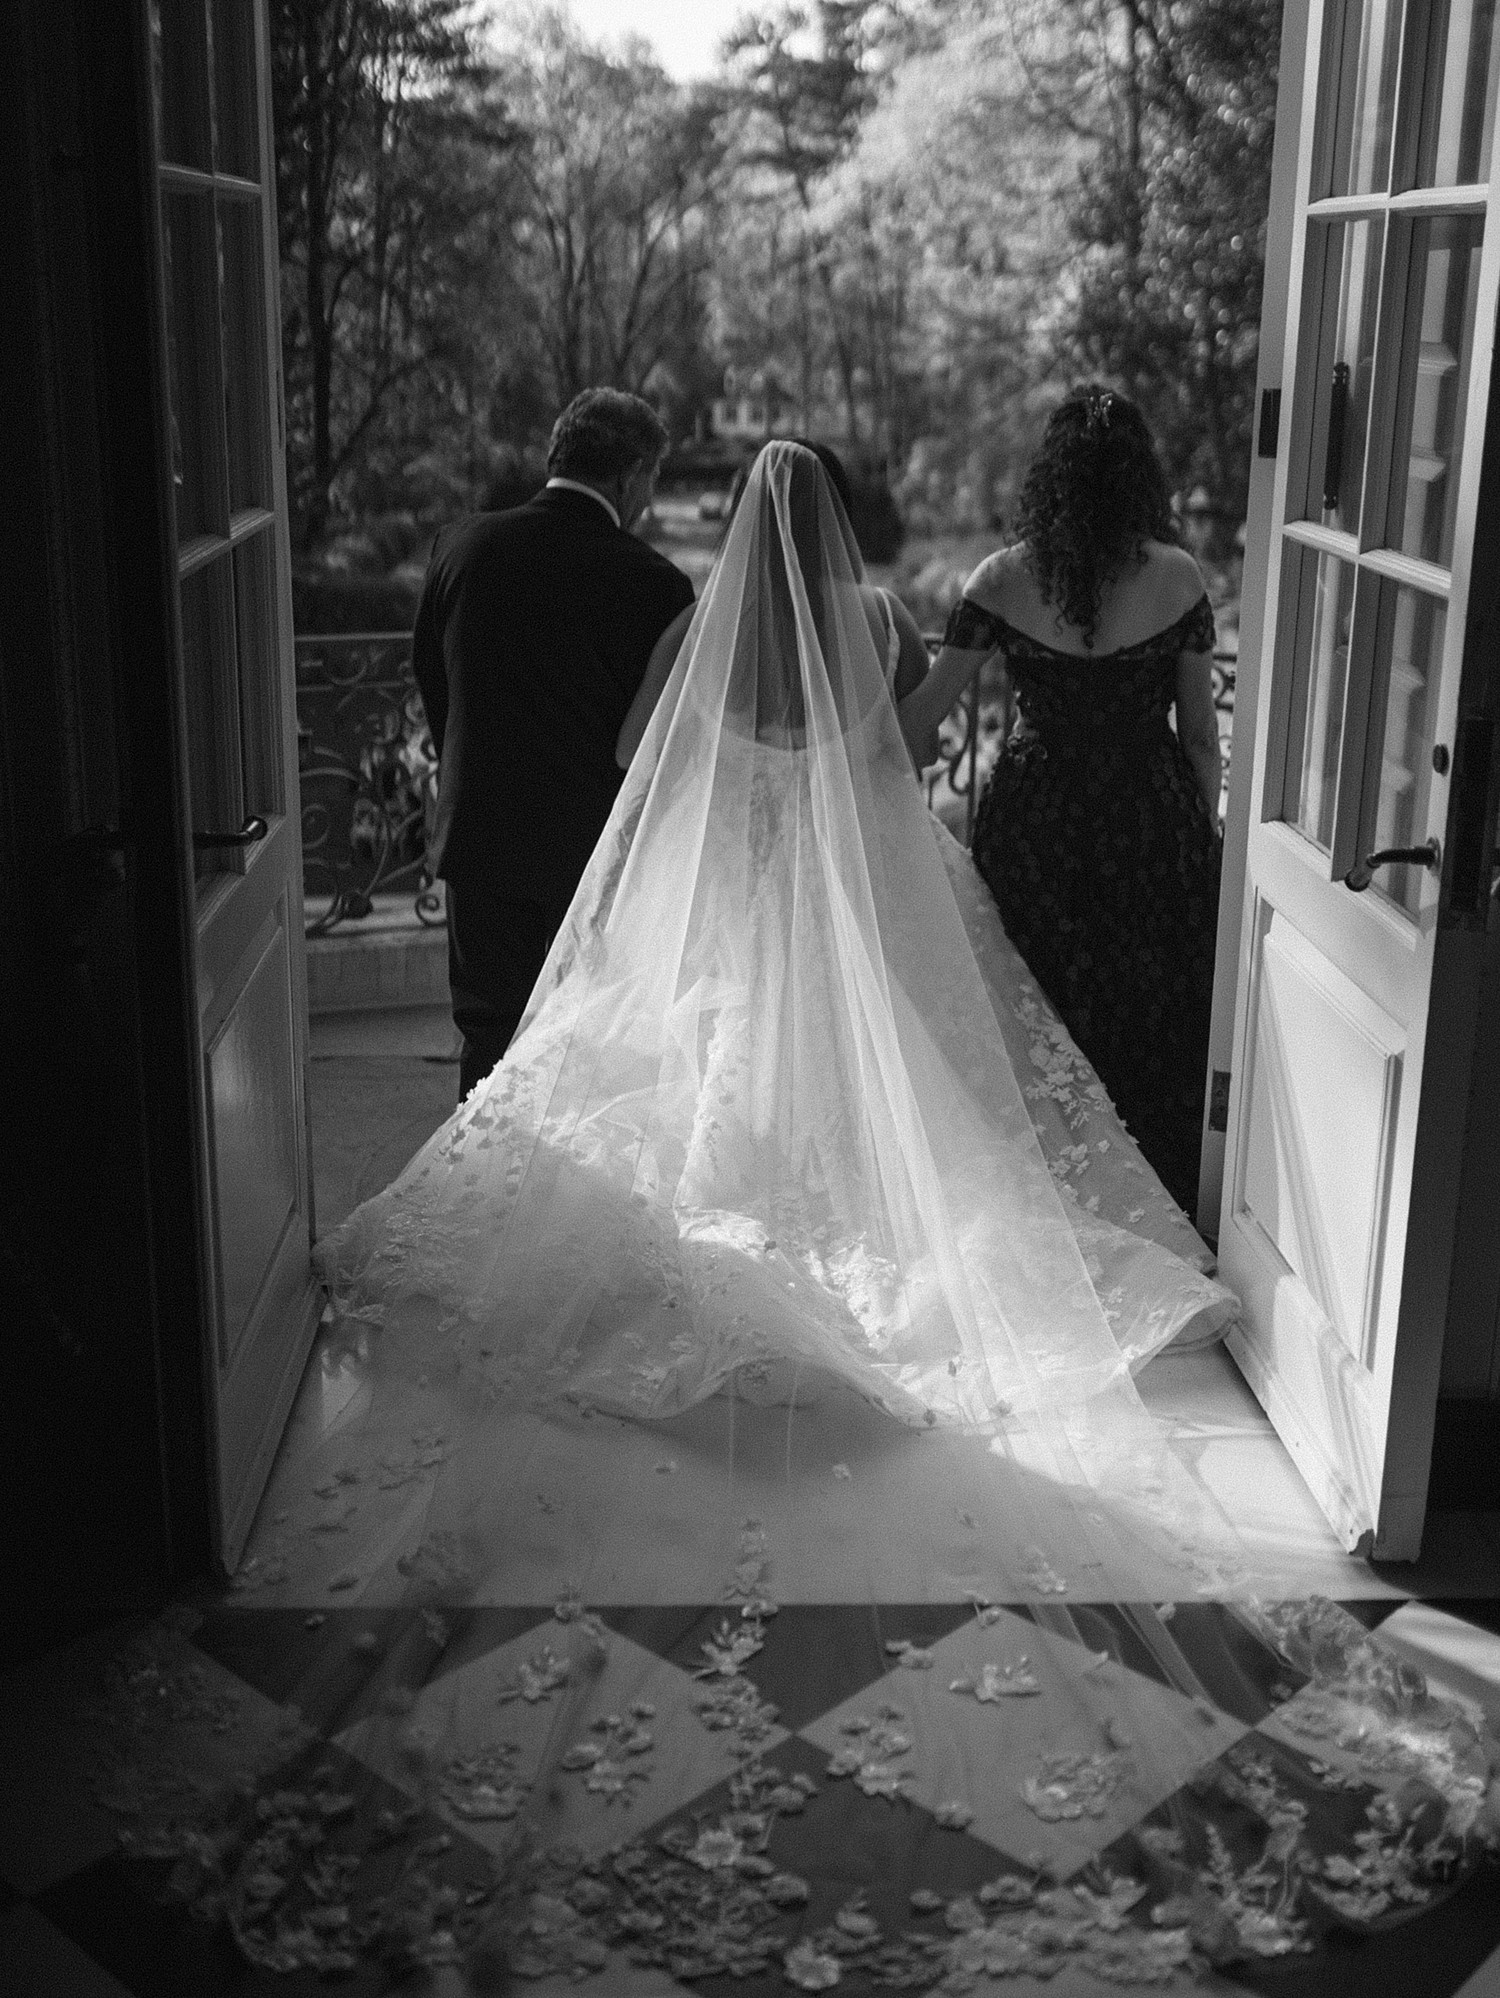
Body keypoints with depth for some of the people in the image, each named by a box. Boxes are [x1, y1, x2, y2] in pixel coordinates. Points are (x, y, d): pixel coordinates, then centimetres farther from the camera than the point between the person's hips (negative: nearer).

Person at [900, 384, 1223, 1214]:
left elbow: (926, 704, -4)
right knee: (1157, 1019, 15)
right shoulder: (1177, 578, -10)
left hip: (1033, 819, 0)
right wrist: (1206, 835, 8)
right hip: (1153, 819, 0)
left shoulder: (1003, 578, -10)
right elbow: (1199, 729, -4)